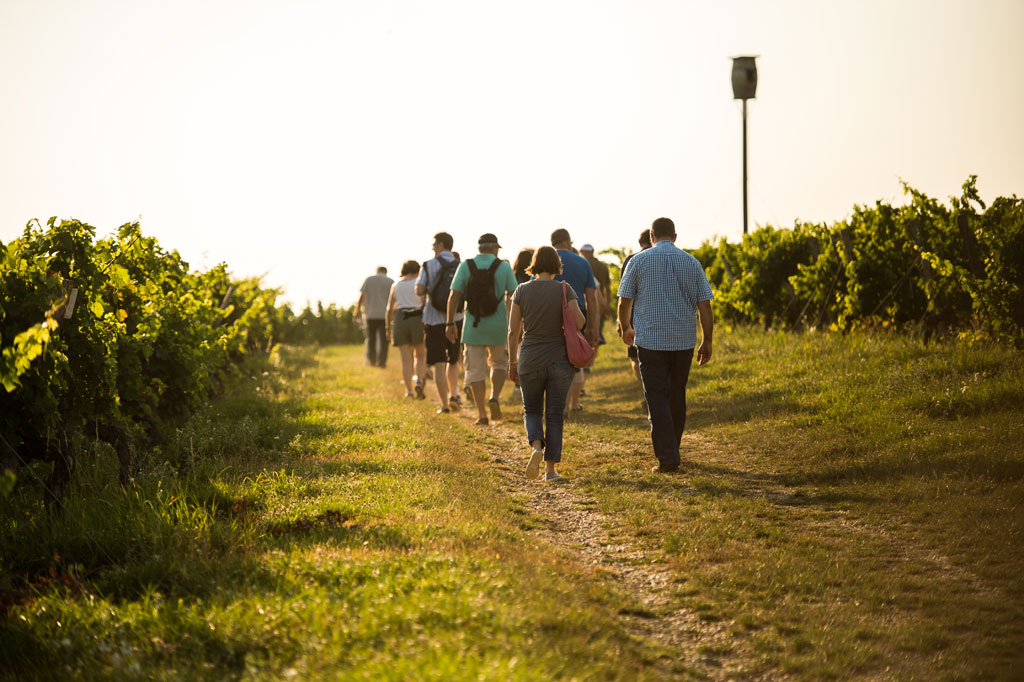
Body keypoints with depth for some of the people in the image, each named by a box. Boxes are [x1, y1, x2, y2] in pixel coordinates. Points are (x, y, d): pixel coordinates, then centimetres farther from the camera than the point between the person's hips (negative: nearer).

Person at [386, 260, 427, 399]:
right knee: (420, 355, 13)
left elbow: (390, 309, 8)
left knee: (406, 359, 3)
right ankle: (419, 382, -10)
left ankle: (409, 390, -4)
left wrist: (388, 328, 13)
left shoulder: (396, 285, 10)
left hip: (400, 320, 2)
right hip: (417, 321, -2)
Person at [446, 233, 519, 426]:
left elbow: (454, 296, -6)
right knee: (499, 364, 20)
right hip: (498, 326, 0)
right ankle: (494, 397, -4)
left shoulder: (465, 267, -1)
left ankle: (482, 414, 3)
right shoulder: (504, 267, -2)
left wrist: (450, 323, 1)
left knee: (475, 369, 8)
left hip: (473, 326, 0)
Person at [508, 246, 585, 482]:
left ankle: (536, 446, -12)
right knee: (555, 414, 9)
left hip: (530, 362, 1)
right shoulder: (565, 290, -7)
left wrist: (512, 361, 9)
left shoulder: (521, 291, -3)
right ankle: (550, 468, 7)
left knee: (532, 411, 16)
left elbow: (513, 331, -2)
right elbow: (579, 323, -11)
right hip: (560, 361, -1)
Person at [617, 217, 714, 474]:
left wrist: (626, 328, 22)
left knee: (657, 399, -3)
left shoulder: (639, 261, -1)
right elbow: (704, 305, 1)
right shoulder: (691, 262, 4)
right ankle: (672, 450, 29)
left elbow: (624, 301, 4)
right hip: (683, 341, 3)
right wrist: (707, 342, 6)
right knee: (677, 397, 17)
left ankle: (667, 458, -11)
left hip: (650, 340, -3)